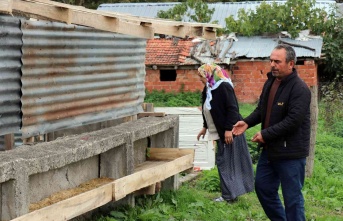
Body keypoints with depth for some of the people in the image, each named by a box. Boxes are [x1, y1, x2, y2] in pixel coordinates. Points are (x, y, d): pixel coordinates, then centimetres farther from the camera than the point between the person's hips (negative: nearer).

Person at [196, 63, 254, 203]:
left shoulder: (224, 87, -16)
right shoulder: (208, 90, 11)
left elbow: (232, 109, -20)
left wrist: (228, 129, -23)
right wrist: (205, 127, 29)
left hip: (228, 133, -9)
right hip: (219, 133, 9)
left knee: (226, 163, -5)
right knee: (222, 162, 11)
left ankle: (229, 195, 1)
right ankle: (229, 194, 19)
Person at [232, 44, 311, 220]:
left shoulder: (299, 89, -18)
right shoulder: (270, 82, 9)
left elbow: (293, 120, -25)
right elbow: (262, 110, 19)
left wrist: (266, 134, -22)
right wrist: (247, 122, 0)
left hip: (291, 153, -9)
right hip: (269, 149, 9)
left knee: (292, 197, 0)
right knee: (263, 187, 18)